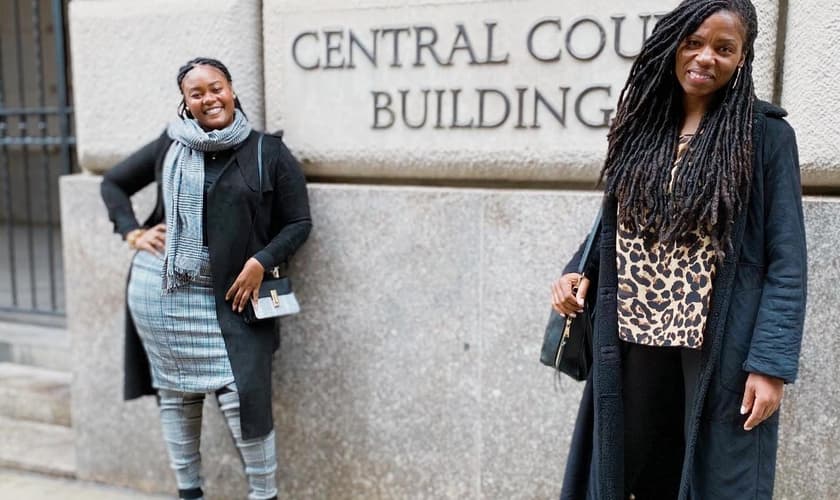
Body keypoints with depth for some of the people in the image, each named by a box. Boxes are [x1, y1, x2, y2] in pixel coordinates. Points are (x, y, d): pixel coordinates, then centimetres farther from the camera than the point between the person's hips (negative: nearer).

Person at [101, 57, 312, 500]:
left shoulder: (268, 152, -1)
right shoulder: (170, 145, 5)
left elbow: (299, 222, 0)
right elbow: (113, 183, 19)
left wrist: (261, 262, -13)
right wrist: (132, 232, 4)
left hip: (228, 297, -2)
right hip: (159, 291, 3)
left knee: (243, 398, -6)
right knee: (176, 395, 13)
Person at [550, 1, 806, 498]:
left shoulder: (766, 135, -4)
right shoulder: (641, 126, 7)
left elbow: (786, 261, -7)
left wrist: (771, 363, -14)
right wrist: (581, 272, -3)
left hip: (720, 354, -3)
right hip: (634, 346, 4)